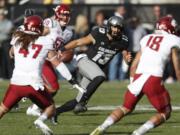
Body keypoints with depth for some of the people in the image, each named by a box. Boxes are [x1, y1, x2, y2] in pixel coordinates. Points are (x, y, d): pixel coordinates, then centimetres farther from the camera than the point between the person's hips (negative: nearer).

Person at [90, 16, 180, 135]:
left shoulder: (147, 38, 19)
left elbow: (134, 65, 20)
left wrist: (132, 82, 30)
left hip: (138, 77, 5)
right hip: (154, 79, -5)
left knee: (126, 108, 23)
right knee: (165, 113, 13)